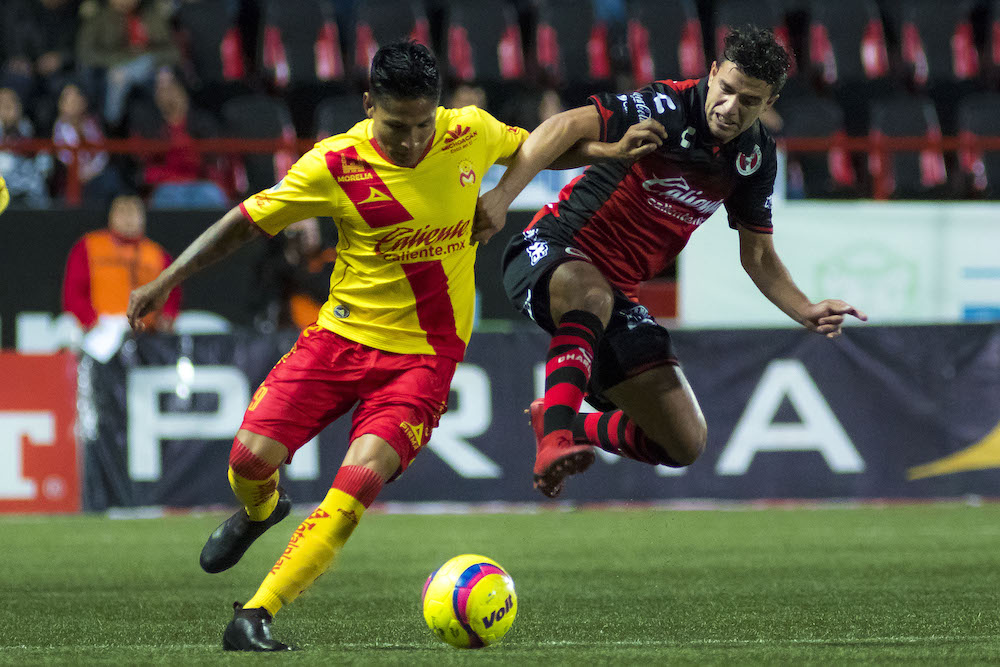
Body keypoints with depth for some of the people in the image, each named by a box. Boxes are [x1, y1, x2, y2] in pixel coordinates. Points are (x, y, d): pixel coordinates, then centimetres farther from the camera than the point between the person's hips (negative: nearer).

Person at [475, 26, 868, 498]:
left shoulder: (757, 156, 4)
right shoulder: (669, 110, -18)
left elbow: (757, 254, 14)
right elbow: (567, 126, -26)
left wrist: (807, 312, -2)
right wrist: (501, 197, -36)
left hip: (620, 295, 7)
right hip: (551, 255, -7)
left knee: (684, 445, 3)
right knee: (593, 294, -45)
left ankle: (565, 425, 27)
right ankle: (556, 437, -50)